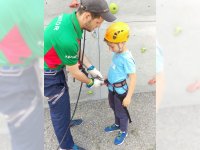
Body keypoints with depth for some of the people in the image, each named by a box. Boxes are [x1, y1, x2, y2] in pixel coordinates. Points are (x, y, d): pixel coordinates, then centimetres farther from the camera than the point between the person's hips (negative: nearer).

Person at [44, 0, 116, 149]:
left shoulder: (69, 17, -10)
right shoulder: (67, 39, -38)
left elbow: (77, 49, 3)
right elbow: (75, 72, -22)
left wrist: (91, 68, 4)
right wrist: (91, 83, -4)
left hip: (55, 66, 9)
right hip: (48, 74, -9)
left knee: (63, 96, 27)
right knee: (60, 107, 6)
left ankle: (65, 120, 54)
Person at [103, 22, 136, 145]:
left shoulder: (127, 58, -29)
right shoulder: (117, 53, -3)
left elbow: (133, 78, -27)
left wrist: (128, 96, -25)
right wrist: (108, 79, 22)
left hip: (120, 90, -8)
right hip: (112, 88, 8)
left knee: (121, 112, 14)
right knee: (115, 108, 28)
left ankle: (123, 132, 40)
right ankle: (117, 125, 53)